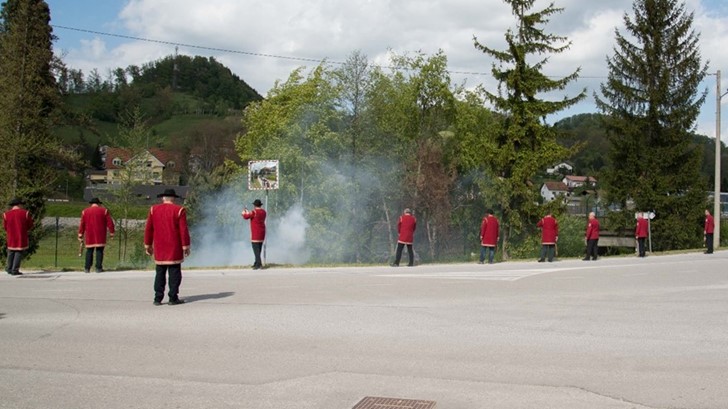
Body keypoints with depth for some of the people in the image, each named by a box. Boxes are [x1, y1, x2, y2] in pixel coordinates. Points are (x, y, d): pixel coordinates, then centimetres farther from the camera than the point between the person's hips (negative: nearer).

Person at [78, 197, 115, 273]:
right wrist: (111, 233, 3)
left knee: (89, 251, 7)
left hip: (89, 236, 2)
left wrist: (80, 236, 7)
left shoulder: (85, 211, 7)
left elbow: (82, 224, 5)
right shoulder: (104, 211, 2)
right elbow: (110, 223, -2)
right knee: (99, 251, -1)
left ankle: (87, 268, 3)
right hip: (100, 236, -2)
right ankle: (98, 268, -5)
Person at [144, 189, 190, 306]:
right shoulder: (179, 210, -5)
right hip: (174, 249, -3)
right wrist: (185, 246, -4)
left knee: (160, 273, 8)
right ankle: (173, 298, 0)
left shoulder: (154, 209, 4)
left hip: (159, 249, 3)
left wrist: (148, 245, 14)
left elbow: (148, 229, 7)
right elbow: (184, 230, -8)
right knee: (174, 273, 1)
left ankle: (158, 298, 7)